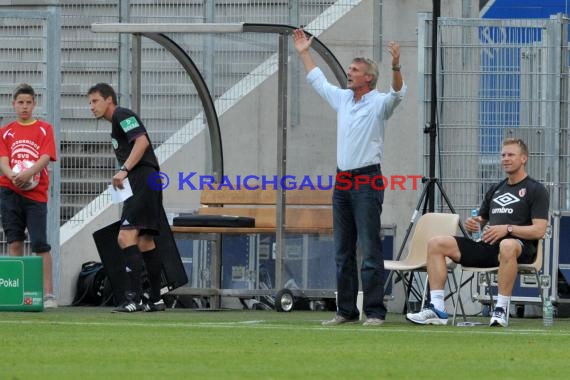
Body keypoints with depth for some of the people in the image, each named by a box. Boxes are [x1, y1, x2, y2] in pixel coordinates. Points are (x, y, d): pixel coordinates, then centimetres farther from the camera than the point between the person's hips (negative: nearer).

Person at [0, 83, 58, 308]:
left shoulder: (44, 129, 7)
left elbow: (45, 158, -6)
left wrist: (27, 174, -24)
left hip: (36, 194, -2)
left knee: (40, 243, -8)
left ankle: (48, 294, -7)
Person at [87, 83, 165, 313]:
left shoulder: (122, 115, -4)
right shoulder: (116, 123, 26)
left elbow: (142, 141, -18)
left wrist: (124, 170, -24)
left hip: (142, 180, -11)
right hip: (138, 184, 11)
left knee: (126, 237, -18)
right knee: (145, 241, 12)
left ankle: (134, 297, -24)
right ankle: (155, 300, 16)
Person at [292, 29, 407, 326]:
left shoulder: (379, 103, -5)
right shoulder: (343, 99, 16)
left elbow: (397, 93, -26)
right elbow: (317, 80, 30)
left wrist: (396, 67, -41)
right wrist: (304, 53, 32)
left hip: (367, 181, -8)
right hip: (342, 181, 8)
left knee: (370, 250, -9)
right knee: (343, 252, 8)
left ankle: (374, 312, -10)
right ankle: (346, 311, 13)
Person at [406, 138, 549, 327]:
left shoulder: (535, 190, 3)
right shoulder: (496, 189, 24)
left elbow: (539, 230, -8)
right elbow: (481, 221, 29)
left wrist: (508, 229, -20)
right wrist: (472, 224, 4)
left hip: (521, 248, -7)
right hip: (488, 246, 7)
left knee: (507, 246, -45)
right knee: (436, 244, -8)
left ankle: (501, 310, -37)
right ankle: (437, 309, -19)